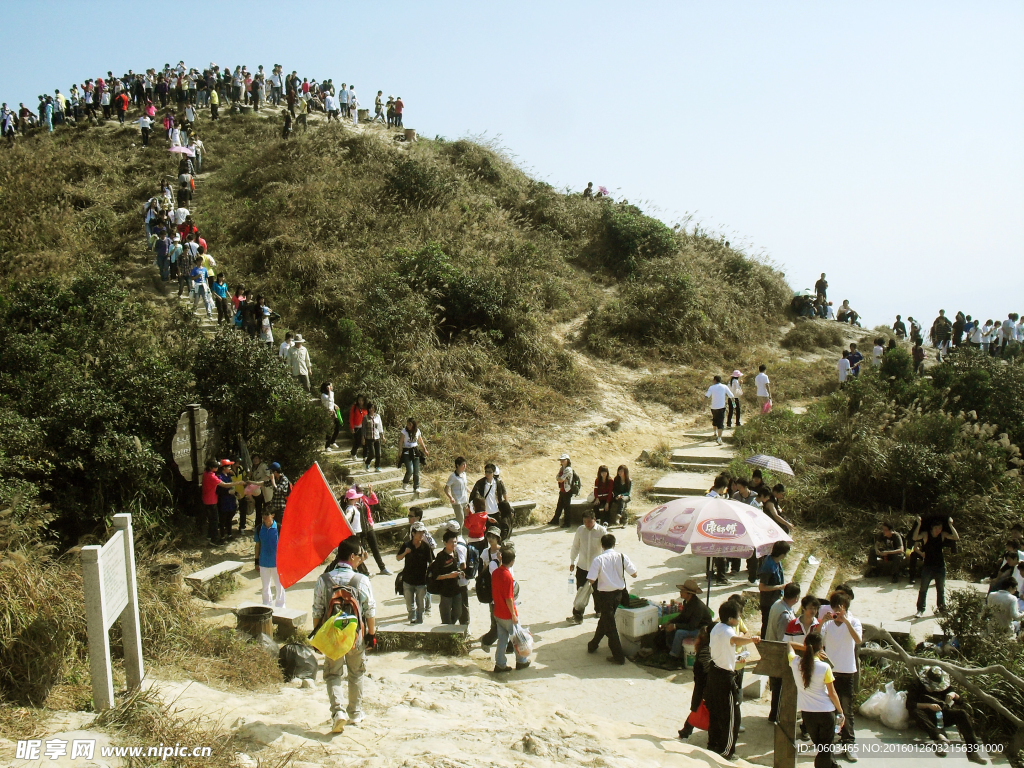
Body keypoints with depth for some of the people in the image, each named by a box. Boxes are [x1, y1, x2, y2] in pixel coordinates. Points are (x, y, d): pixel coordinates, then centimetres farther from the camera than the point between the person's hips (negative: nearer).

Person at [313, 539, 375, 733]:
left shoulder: (323, 580, -9)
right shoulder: (362, 580, -13)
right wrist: (372, 633, 6)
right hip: (355, 635, 0)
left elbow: (317, 611, -4)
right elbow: (370, 611, -7)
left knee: (332, 674, 14)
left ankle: (337, 711, -6)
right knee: (356, 674, 19)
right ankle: (355, 713, 29)